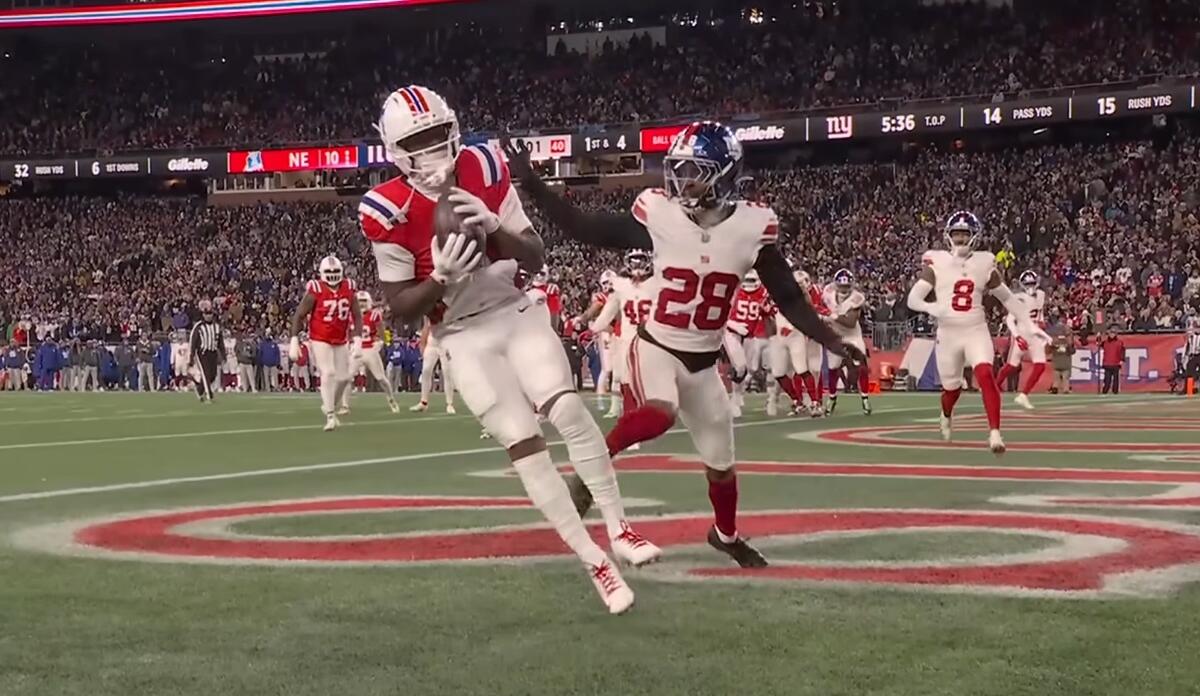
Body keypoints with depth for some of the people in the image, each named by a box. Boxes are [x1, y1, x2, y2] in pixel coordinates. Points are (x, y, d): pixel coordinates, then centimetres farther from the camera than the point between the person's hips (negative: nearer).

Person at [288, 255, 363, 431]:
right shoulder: (315, 291, -16)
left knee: (343, 377, 6)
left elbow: (357, 315, 3)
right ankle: (330, 416, -12)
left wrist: (357, 339, -6)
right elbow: (299, 315, -10)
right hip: (320, 340, -5)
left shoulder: (348, 288, -3)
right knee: (328, 373, -17)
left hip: (341, 341, 5)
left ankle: (331, 405, 32)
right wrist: (294, 341, -14)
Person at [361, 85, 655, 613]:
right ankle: (595, 562, -5)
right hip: (463, 338, -2)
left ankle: (619, 529, -5)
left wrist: (495, 229, -24)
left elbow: (536, 259, -4)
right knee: (524, 444, -10)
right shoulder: (389, 211, -15)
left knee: (569, 411, -17)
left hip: (514, 313, 2)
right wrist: (441, 277, -28)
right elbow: (401, 309, -9)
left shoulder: (483, 170, -7)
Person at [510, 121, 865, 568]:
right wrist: (531, 184, -12)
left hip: (703, 363, 3)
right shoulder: (660, 216, -14)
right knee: (660, 414, -36)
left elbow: (789, 299, -4)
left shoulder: (750, 227, -12)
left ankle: (726, 534, 42)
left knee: (721, 460, 15)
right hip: (656, 348, -3)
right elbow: (585, 231, -6)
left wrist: (833, 343, -15)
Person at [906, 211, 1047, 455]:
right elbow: (913, 299, -8)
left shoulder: (984, 263, 2)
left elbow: (1007, 297, 13)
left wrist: (1027, 323, 10)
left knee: (985, 375, -24)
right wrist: (932, 307, -27)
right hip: (948, 333, 0)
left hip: (976, 331, 0)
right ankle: (946, 417, 47)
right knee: (952, 388, 11)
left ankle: (994, 432, -25)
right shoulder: (936, 262, -4)